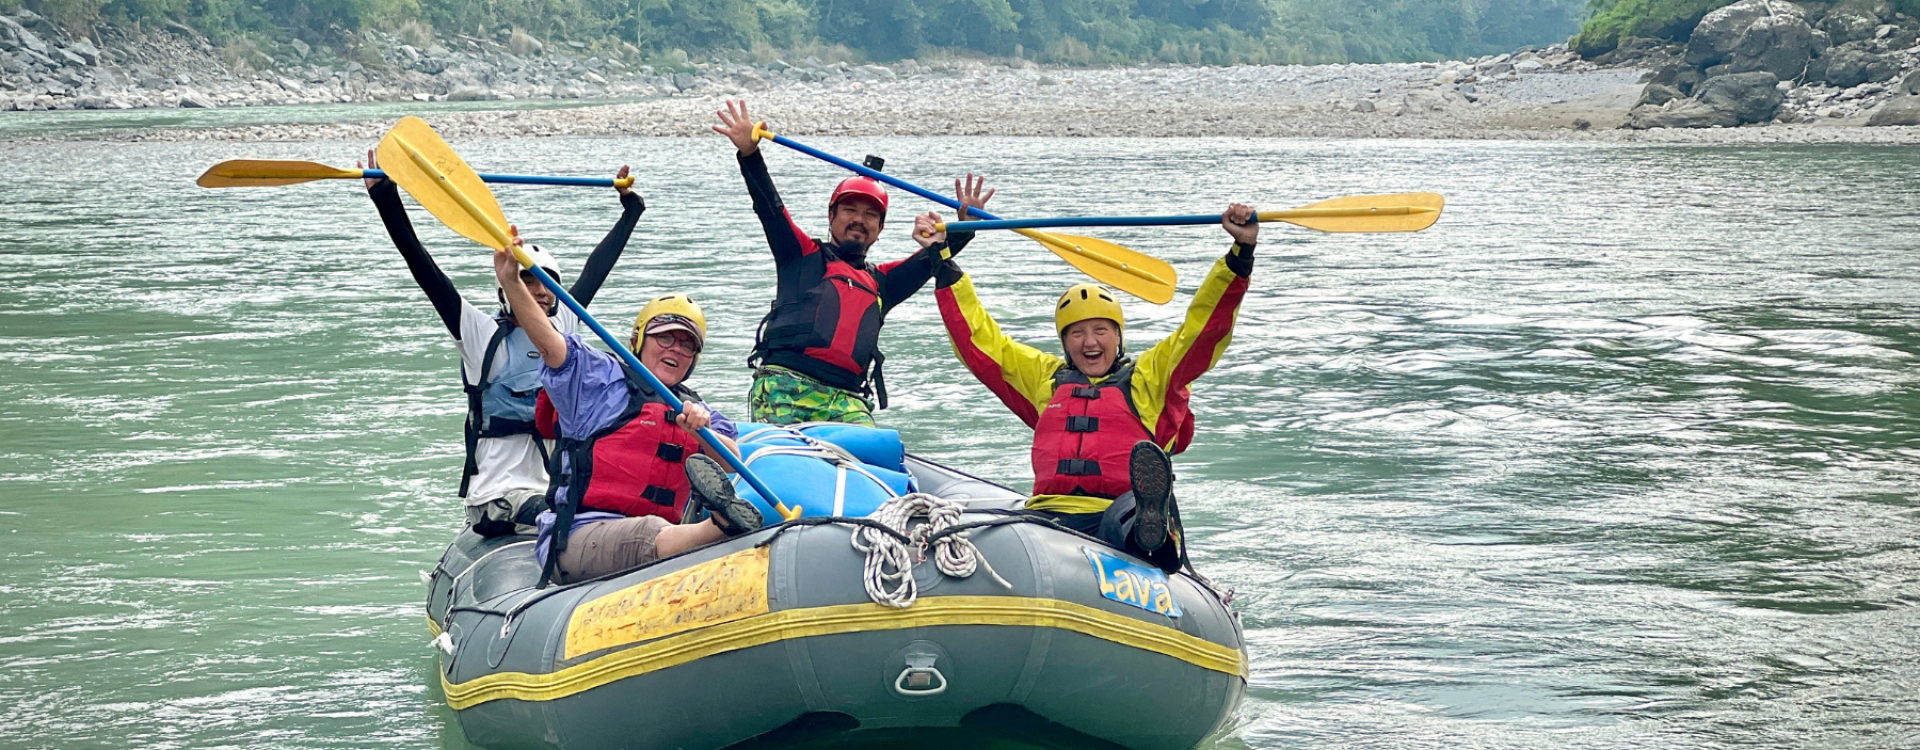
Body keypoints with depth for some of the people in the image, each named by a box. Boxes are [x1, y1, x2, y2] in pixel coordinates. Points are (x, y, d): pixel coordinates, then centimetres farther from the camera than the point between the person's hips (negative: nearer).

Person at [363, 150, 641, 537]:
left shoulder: (561, 327, 13)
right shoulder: (484, 334, -2)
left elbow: (595, 269, 24)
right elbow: (426, 272, -9)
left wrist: (631, 208, 34)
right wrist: (385, 200, -15)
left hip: (554, 490, 7)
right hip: (497, 497, -7)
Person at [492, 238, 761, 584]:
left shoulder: (695, 410, 26)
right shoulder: (604, 378, 13)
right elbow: (548, 342, -4)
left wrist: (702, 432, -16)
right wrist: (510, 282, -21)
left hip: (657, 538, 6)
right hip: (580, 537, -6)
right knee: (653, 533, -40)